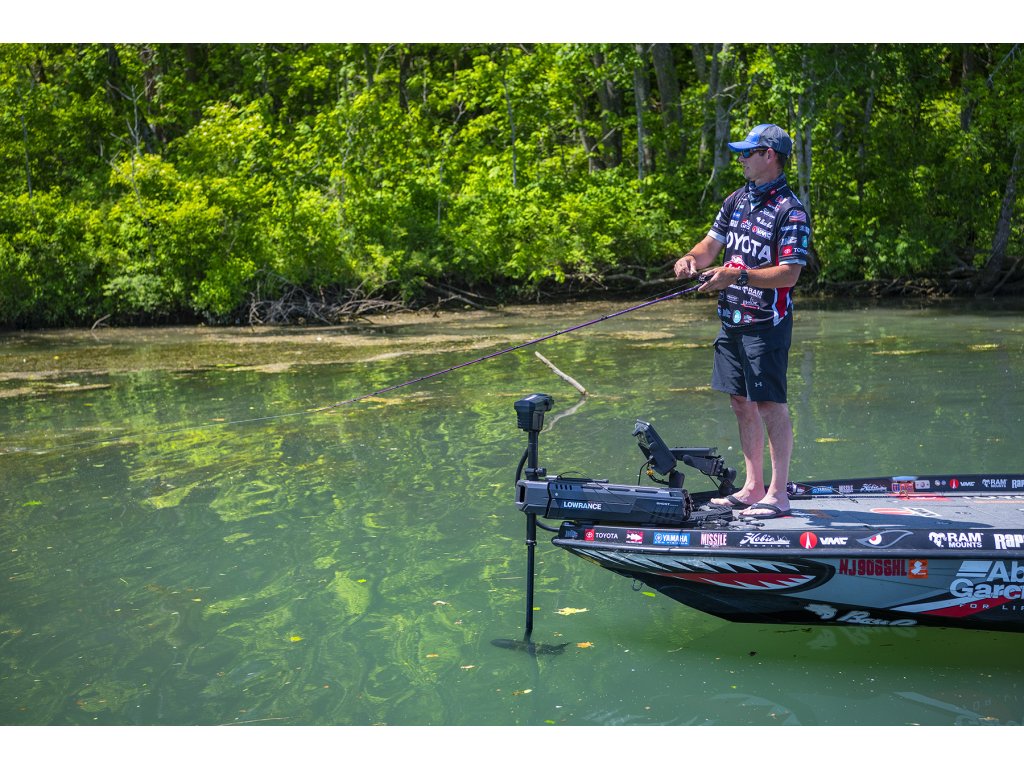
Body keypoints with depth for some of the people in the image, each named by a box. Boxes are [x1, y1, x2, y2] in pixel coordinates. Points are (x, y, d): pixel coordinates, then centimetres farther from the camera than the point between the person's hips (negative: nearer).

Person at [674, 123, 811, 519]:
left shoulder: (790, 211, -13)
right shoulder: (737, 200, 12)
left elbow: (789, 274, -18)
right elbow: (713, 242, 16)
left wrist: (738, 275, -26)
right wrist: (692, 258, -7)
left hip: (766, 322, -8)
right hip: (732, 318, 8)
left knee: (770, 404, -5)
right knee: (741, 402, 12)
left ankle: (777, 494, 1)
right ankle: (753, 487, 21)